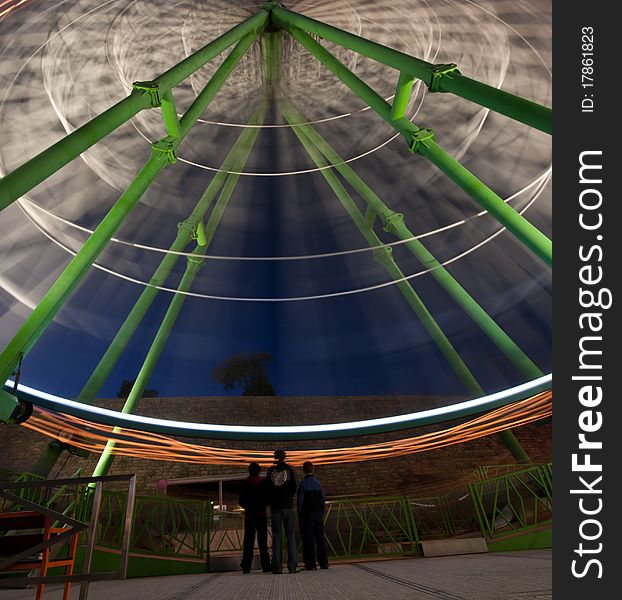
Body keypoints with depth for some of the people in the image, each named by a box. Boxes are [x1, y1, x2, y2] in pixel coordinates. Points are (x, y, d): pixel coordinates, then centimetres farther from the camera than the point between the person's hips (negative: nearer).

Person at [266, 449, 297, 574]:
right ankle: (292, 566, 0)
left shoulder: (270, 470, 3)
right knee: (290, 535, 4)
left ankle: (276, 566, 3)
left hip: (275, 507, 1)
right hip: (287, 505, -1)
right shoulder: (288, 469, 0)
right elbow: (294, 487, 2)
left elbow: (267, 488, 4)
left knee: (276, 535, 6)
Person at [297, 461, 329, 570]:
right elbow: (323, 499, 6)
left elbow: (300, 501, -9)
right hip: (318, 513, 4)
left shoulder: (303, 484, -9)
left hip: (307, 513, -4)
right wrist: (322, 512, 12)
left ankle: (311, 564, 2)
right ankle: (323, 563, 13)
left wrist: (300, 516, 0)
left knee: (309, 539, 2)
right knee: (320, 538, 11)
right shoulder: (318, 483, 4)